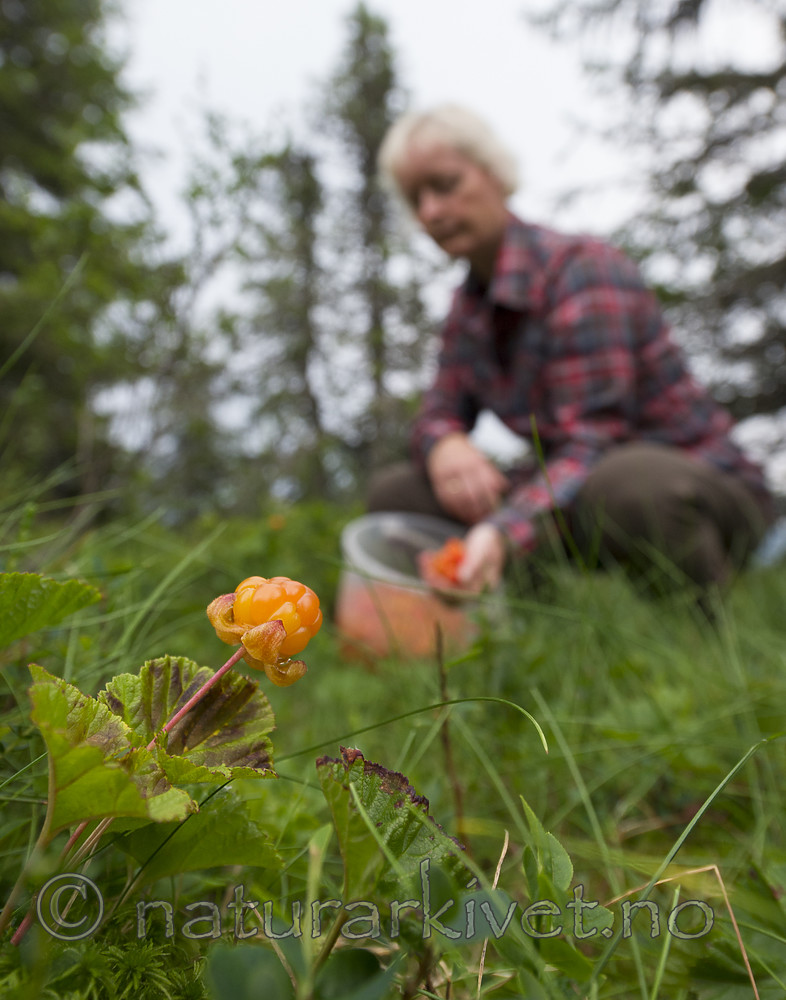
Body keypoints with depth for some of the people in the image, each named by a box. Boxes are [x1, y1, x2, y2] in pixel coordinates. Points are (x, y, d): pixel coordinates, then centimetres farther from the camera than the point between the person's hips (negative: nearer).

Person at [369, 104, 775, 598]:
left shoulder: (583, 268, -17)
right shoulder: (469, 306, 7)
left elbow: (590, 439, -26)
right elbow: (441, 409, 6)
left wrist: (503, 533, -44)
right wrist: (444, 444, -20)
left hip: (698, 487, -6)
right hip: (570, 490, 7)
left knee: (626, 484, -43)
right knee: (394, 492, -7)